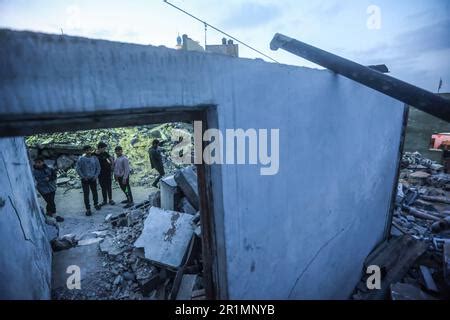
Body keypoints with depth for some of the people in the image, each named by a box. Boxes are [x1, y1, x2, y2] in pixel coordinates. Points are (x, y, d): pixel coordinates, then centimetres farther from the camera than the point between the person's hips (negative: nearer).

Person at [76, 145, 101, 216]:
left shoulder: (94, 158, 0)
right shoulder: (81, 159, -6)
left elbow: (98, 168, 6)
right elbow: (78, 169, -5)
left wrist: (96, 176, -4)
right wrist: (83, 177, -10)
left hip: (93, 179, 2)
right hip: (85, 179, -2)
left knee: (95, 192, 13)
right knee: (86, 194, 0)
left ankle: (96, 204, 34)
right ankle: (88, 209, 7)